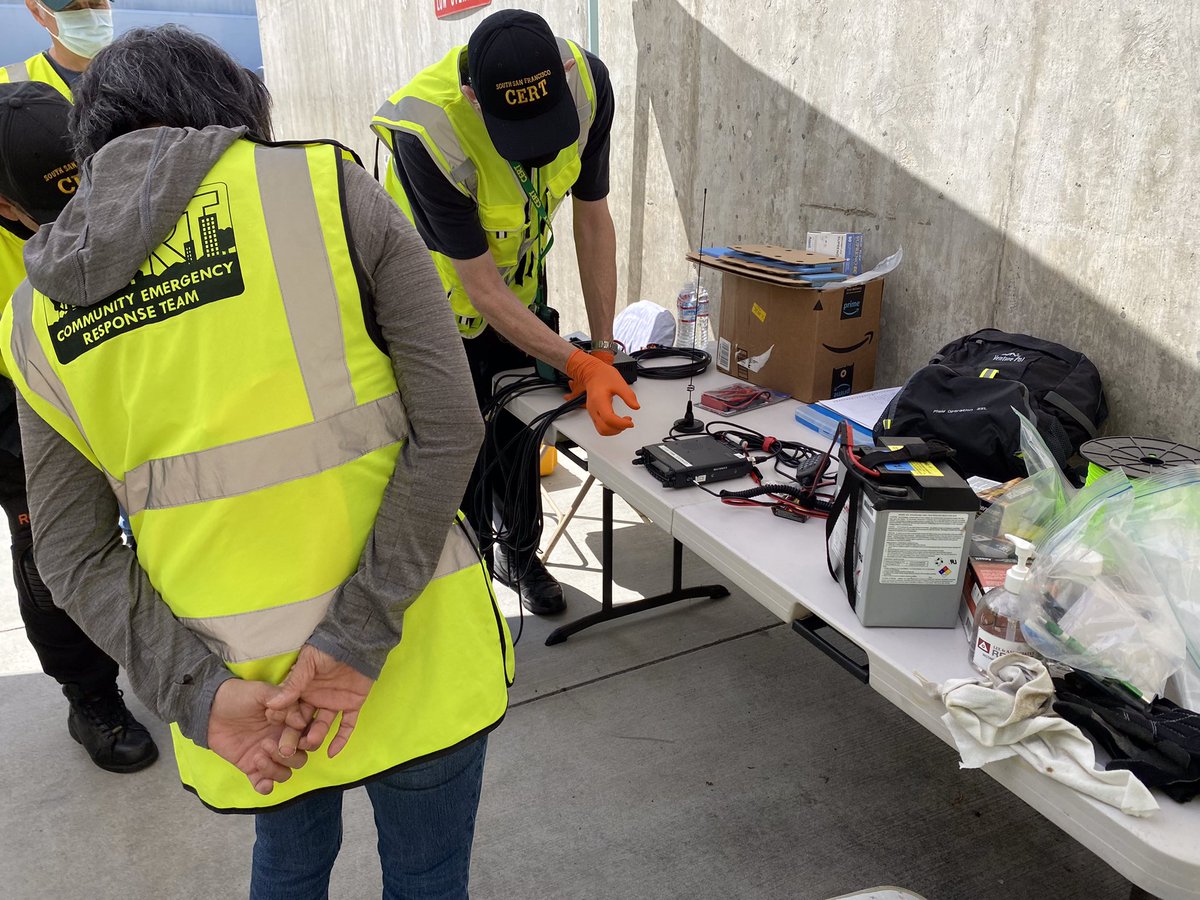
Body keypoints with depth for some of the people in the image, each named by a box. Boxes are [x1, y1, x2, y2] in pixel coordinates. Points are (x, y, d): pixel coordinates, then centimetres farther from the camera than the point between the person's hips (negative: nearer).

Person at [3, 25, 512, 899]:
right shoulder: (327, 188, -6)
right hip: (411, 657, -3)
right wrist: (358, 637, -14)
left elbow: (75, 558, 1)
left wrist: (198, 690, -4)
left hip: (230, 676, 4)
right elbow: (448, 426, -14)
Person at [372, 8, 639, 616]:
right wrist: (579, 366, -37)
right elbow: (482, 288, -32)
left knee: (519, 433, 17)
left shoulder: (587, 81, -27)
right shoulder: (427, 132, -39)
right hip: (443, 296, -4)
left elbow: (592, 218, -16)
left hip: (522, 278, 4)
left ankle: (520, 554, 38)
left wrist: (603, 348, -16)